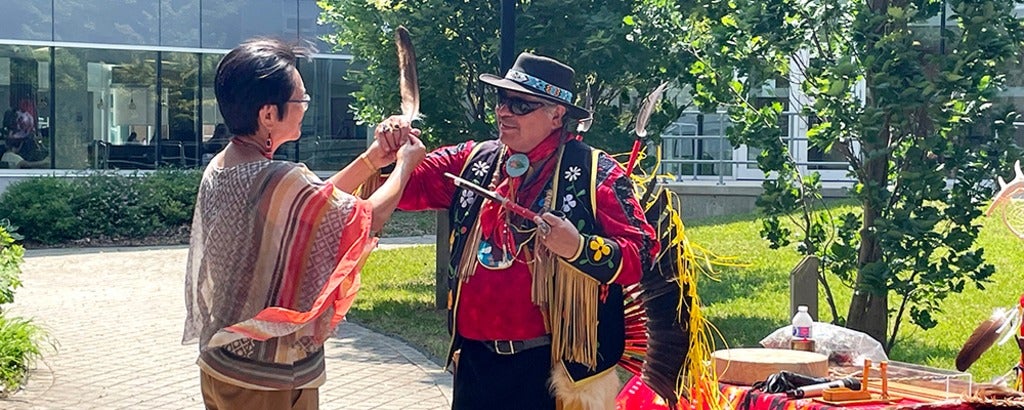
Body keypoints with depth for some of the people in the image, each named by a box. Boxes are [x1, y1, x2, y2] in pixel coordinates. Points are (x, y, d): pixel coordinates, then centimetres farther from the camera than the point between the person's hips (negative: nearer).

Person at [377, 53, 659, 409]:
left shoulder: (595, 173, -5)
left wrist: (579, 247, -24)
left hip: (552, 366, -4)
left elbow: (641, 256, -8)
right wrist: (390, 153, -6)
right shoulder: (473, 162, 9)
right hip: (474, 359, 5)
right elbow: (404, 187, 14)